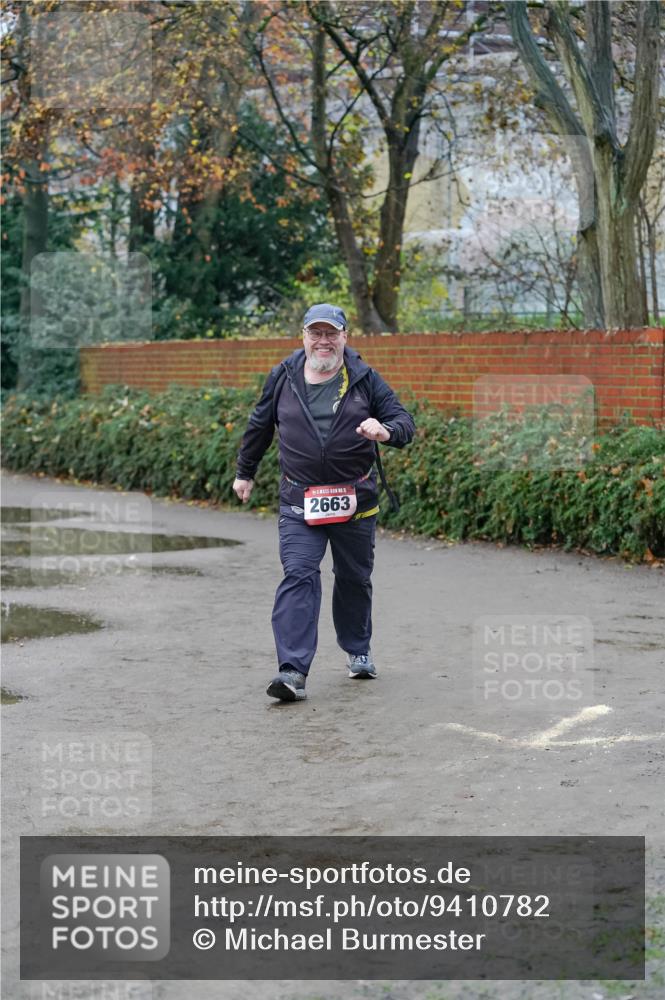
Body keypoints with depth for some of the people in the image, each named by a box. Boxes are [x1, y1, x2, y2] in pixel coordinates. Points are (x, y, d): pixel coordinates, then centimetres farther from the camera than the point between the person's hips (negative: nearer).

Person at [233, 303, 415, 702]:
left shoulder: (365, 379, -1)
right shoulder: (283, 378, 3)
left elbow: (405, 421, -4)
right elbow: (260, 426, 17)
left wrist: (386, 431, -28)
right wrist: (245, 472, 24)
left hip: (355, 499, 1)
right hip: (299, 500, -1)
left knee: (355, 578, 14)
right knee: (298, 576, -14)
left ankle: (359, 649, 38)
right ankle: (293, 671, -20)